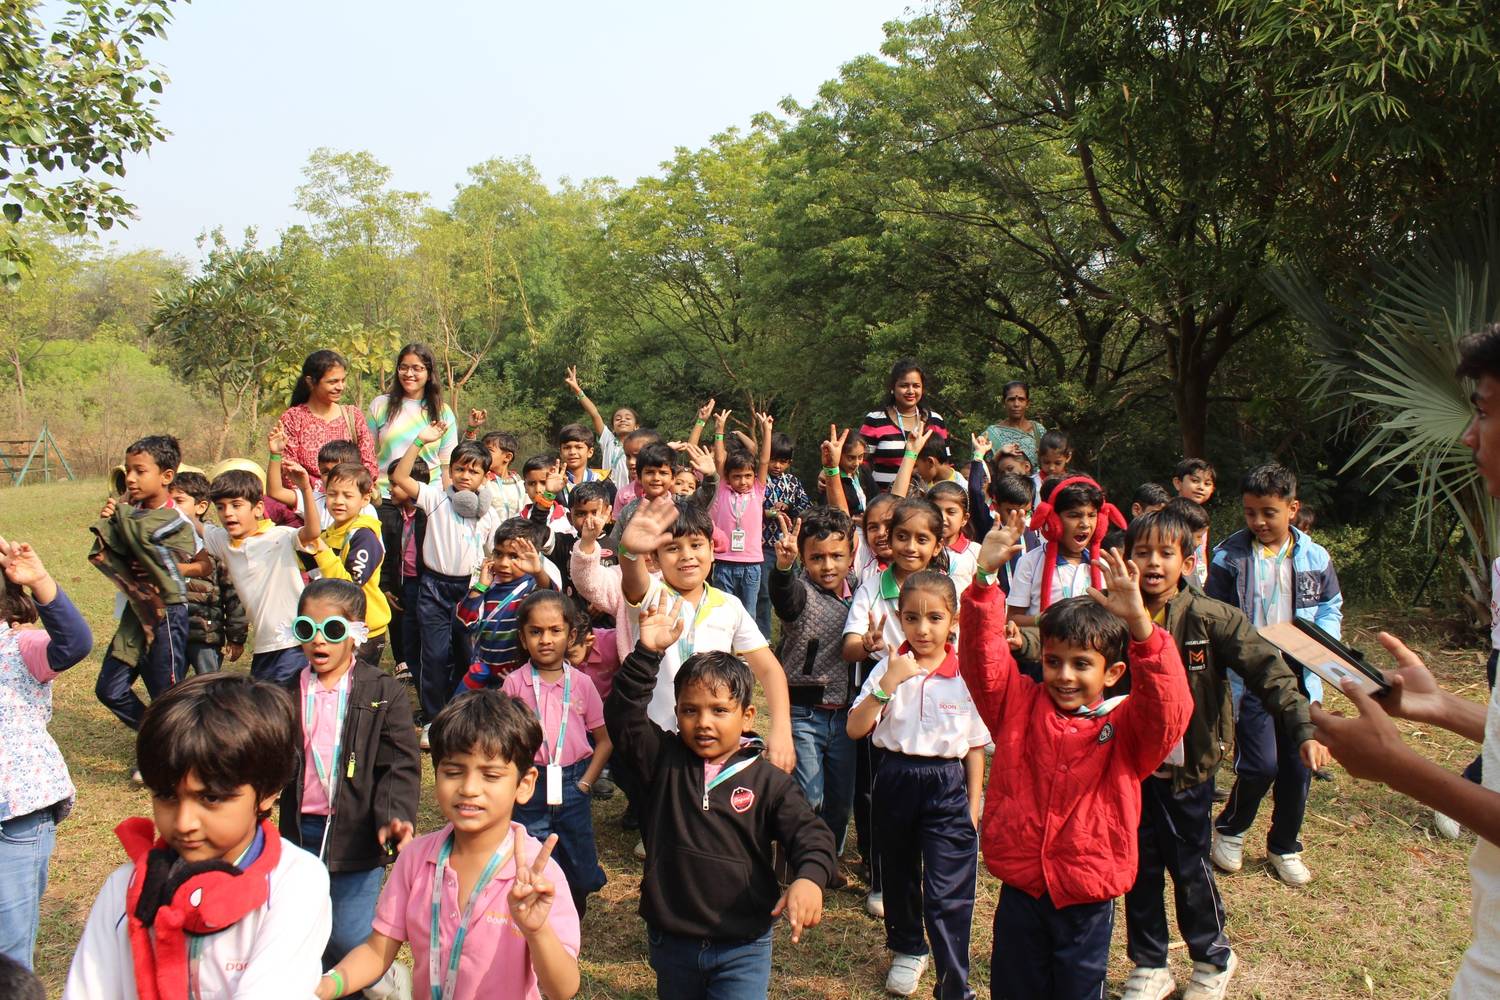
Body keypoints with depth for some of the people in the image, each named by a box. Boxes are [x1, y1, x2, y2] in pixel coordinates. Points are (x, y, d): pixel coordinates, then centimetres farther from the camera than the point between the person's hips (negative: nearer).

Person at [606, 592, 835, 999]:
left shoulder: (768, 780, -7)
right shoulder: (662, 760, -3)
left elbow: (808, 833, -13)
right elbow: (623, 715, -13)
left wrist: (809, 877, -34)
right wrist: (648, 654, -25)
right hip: (671, 942, 3)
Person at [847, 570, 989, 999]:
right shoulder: (889, 667, -5)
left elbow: (975, 744, 1)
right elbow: (855, 729, -11)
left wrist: (973, 803, 0)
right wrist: (889, 683, -21)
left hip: (947, 784, -2)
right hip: (896, 779, 3)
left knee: (948, 894, -6)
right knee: (898, 875, 21)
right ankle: (908, 950, 45)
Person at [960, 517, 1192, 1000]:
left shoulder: (1125, 726, -7)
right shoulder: (1019, 706, -1)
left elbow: (1169, 707, -27)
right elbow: (983, 655, -13)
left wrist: (1139, 623, -42)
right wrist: (985, 578, -28)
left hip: (1087, 899, -1)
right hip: (1020, 891, 2)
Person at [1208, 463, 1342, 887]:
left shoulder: (1314, 557, 2)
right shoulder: (1229, 557, -6)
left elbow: (1332, 608, 12)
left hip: (1300, 679, 4)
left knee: (1299, 766, 8)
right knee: (1261, 765, -11)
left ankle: (1284, 847, 30)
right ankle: (1229, 829, 18)